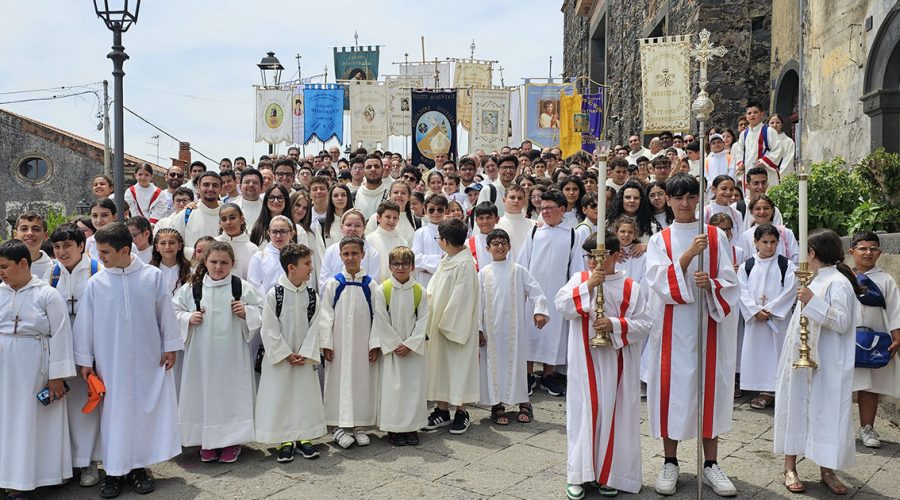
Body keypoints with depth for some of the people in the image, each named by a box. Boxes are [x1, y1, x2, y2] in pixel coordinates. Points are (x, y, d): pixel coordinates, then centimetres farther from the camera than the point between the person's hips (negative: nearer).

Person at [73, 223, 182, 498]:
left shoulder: (152, 276, -6)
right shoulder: (96, 283, -4)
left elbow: (166, 313, 1)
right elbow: (85, 323, 3)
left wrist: (170, 347, 4)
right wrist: (85, 360, 5)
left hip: (148, 360, 0)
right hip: (110, 362, 0)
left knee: (146, 411, 7)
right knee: (114, 414, 6)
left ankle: (138, 467, 23)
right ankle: (114, 471, 20)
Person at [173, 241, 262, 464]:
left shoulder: (242, 287, -1)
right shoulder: (191, 288, 0)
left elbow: (260, 311, 6)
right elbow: (175, 311, 9)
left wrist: (245, 313, -12)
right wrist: (188, 318, -10)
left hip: (232, 354, -1)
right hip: (201, 353, 1)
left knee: (231, 393, 4)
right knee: (203, 393, 7)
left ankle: (232, 441, 18)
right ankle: (207, 441, 22)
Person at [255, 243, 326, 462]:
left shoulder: (311, 294, 0)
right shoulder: (274, 294, -12)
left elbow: (315, 325, 0)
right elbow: (270, 329, -10)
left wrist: (306, 353, -9)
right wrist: (286, 354, -12)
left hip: (305, 358, 4)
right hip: (280, 357, -3)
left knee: (306, 395, 7)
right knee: (279, 396, 2)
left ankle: (303, 436, 21)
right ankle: (285, 440, 14)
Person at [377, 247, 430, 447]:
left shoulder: (419, 291, 1)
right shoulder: (383, 290, -5)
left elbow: (422, 320, -1)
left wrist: (410, 344, -11)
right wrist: (395, 344, -12)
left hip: (414, 348, 2)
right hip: (391, 348, -2)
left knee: (414, 386, 3)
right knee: (392, 386, -2)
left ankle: (412, 426, 16)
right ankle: (393, 428, 9)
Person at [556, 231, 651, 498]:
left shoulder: (630, 288, 1)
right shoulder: (579, 279, 4)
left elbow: (643, 324, -3)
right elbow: (561, 305, -11)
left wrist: (615, 325, -18)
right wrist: (588, 286, -20)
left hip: (617, 363, 0)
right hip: (585, 361, 0)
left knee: (614, 414, 5)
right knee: (583, 412, 3)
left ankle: (610, 474, 19)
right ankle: (577, 474, 12)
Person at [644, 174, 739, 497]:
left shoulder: (717, 237, 5)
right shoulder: (659, 241, 4)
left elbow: (730, 283, -1)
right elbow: (658, 282, -11)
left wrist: (711, 284, -22)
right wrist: (688, 254, -21)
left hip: (708, 324, 1)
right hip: (672, 327, 0)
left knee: (710, 387, 4)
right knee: (671, 387, 2)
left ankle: (711, 464, 16)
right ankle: (670, 463, 15)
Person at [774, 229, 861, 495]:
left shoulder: (838, 283, -12)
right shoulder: (816, 281, 13)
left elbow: (843, 323, -21)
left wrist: (813, 302, -28)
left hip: (826, 366, -8)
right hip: (802, 361, 8)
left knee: (826, 412, 0)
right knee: (795, 409, 7)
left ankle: (826, 470, 12)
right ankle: (790, 468, 13)